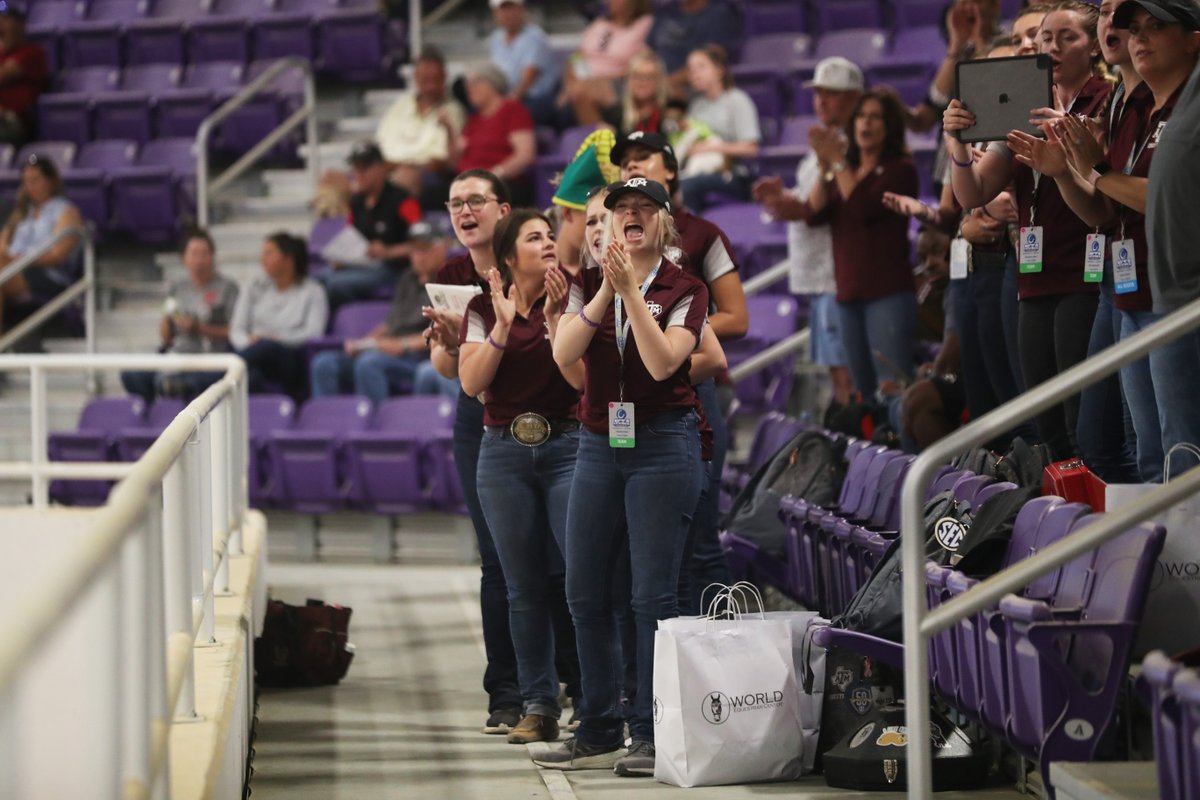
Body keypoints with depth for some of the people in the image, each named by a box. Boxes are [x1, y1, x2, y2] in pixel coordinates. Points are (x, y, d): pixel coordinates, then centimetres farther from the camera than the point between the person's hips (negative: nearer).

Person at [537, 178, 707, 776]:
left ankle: (652, 736, 0)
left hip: (662, 443, -5)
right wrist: (604, 293, -18)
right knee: (584, 592, 5)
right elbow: (564, 353, -7)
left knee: (653, 595, -6)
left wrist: (631, 291, -21)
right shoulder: (587, 284, 9)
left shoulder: (686, 289, -2)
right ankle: (598, 732, 14)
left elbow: (663, 362, -16)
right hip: (598, 443, 5)